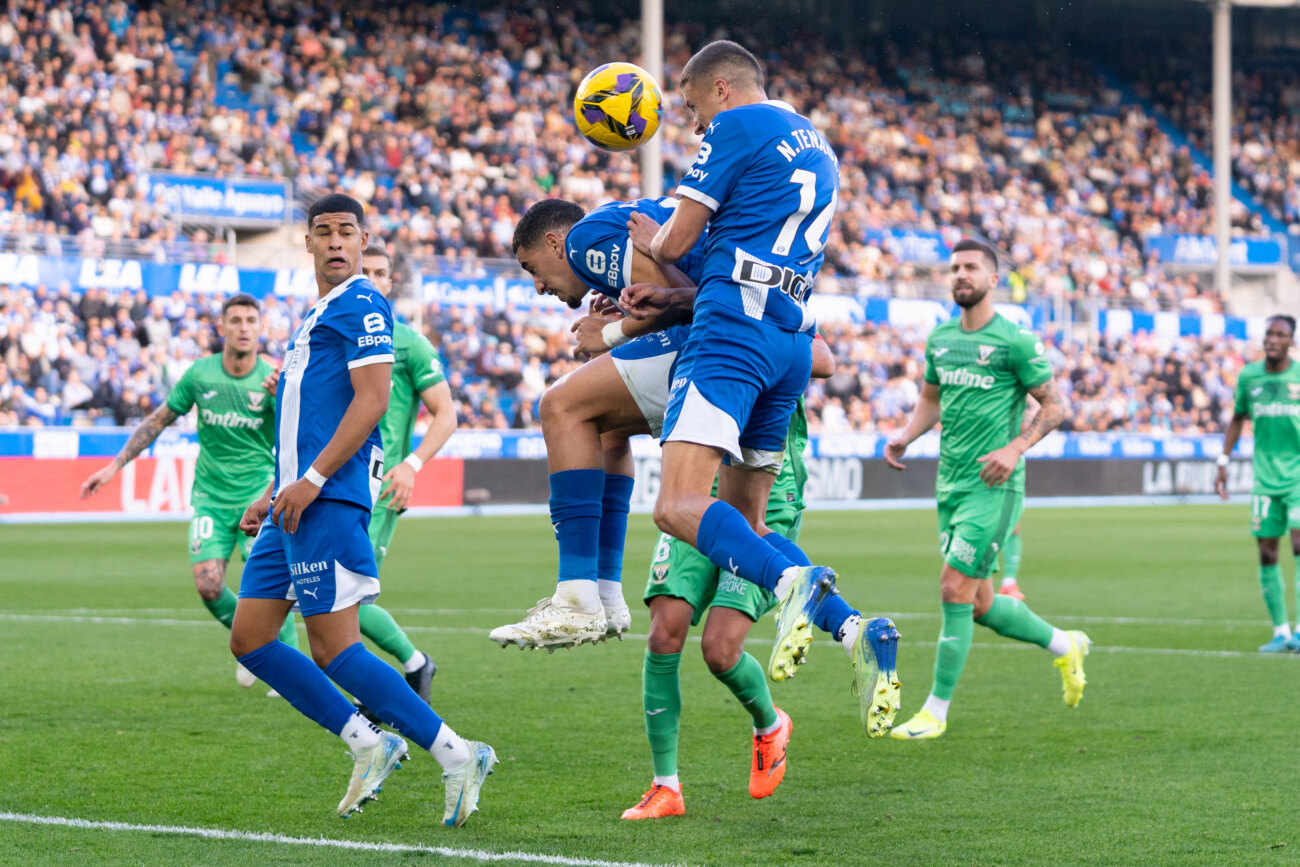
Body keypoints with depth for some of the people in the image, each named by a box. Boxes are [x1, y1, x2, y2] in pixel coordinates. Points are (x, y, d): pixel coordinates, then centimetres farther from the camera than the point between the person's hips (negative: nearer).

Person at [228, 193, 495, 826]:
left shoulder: (360, 306, -7)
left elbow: (371, 401, -17)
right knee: (249, 639, 7)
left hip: (330, 501, -10)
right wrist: (274, 494, 25)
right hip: (299, 501, 10)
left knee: (334, 649, -12)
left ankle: (456, 756, -6)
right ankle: (369, 745, 12)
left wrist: (311, 480, -20)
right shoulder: (314, 316, 23)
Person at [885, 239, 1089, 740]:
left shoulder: (1016, 341, -7)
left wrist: (1016, 447, -17)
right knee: (979, 605, 11)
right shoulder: (939, 339, 12)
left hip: (992, 484, -7)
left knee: (956, 591, -12)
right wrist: (906, 436, 6)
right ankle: (1064, 646, 35)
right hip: (949, 484, 7)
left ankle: (936, 712, -3)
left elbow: (1053, 406, -3)